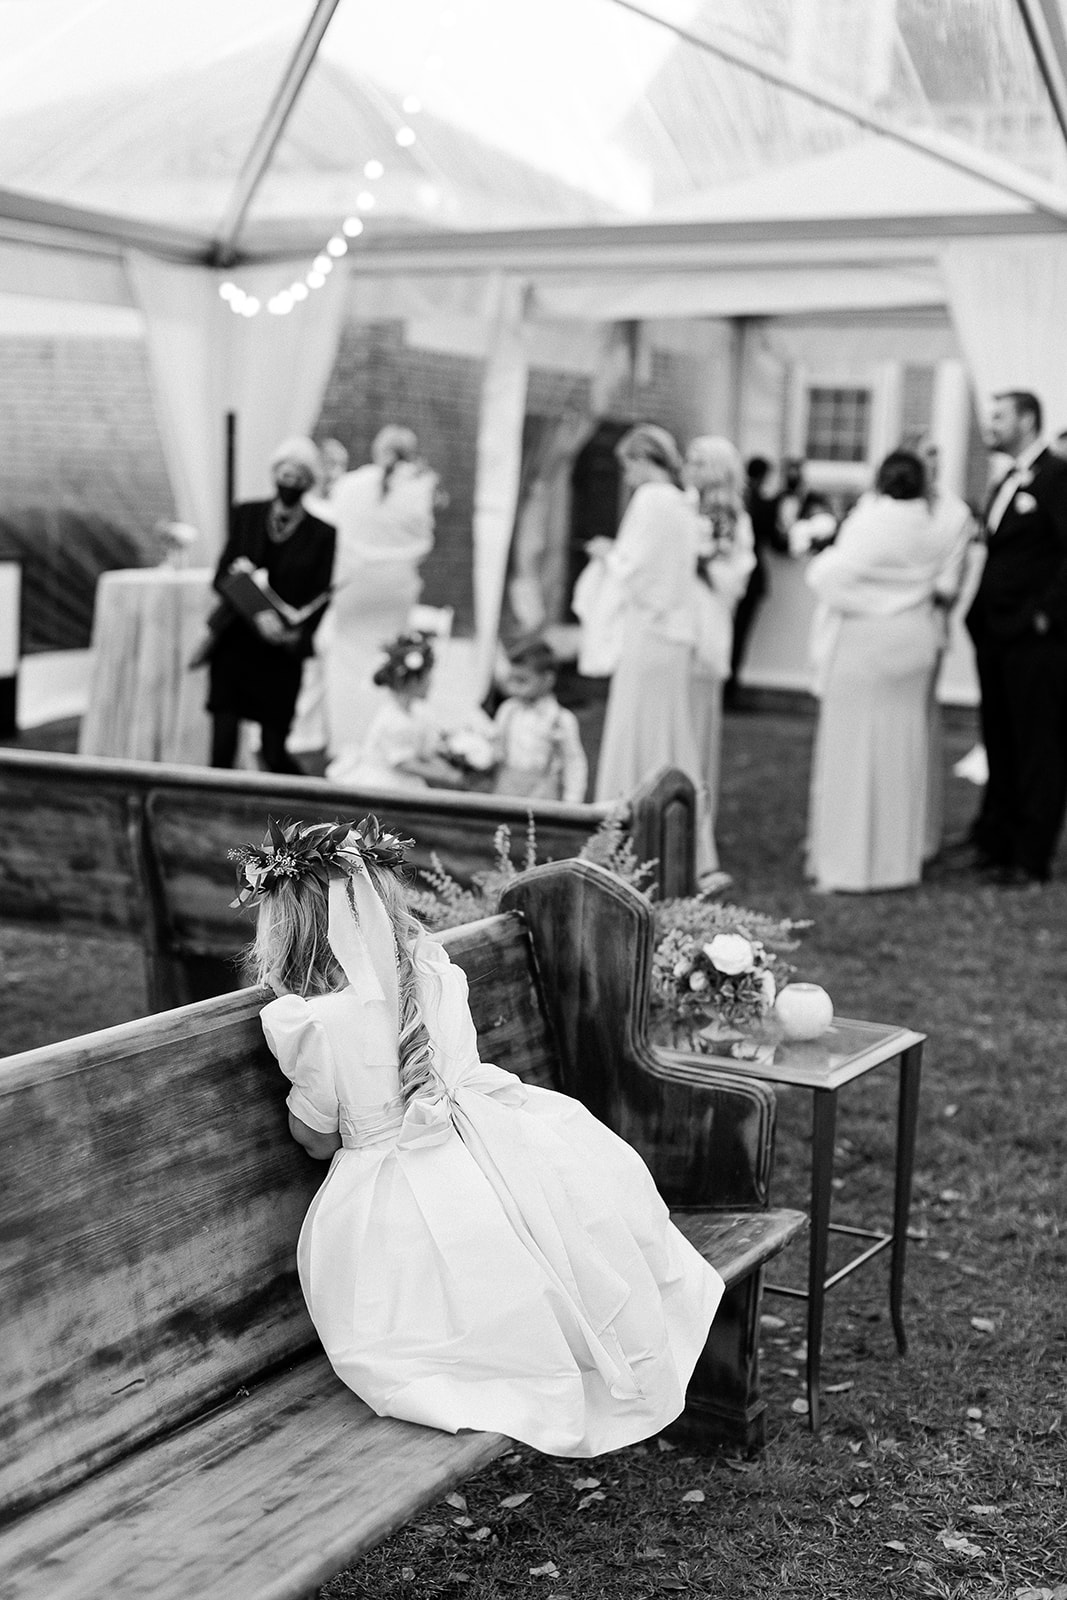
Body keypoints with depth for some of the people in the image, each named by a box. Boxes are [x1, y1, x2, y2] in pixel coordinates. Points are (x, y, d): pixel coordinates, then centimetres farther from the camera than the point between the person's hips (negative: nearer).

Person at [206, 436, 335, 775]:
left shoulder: (320, 534, -1)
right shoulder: (246, 515, 5)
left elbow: (319, 598, 1)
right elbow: (220, 577, 2)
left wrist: (297, 637, -18)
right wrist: (256, 614, -17)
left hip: (281, 657, -2)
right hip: (234, 644, 2)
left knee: (273, 752, 2)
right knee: (222, 748, -6)